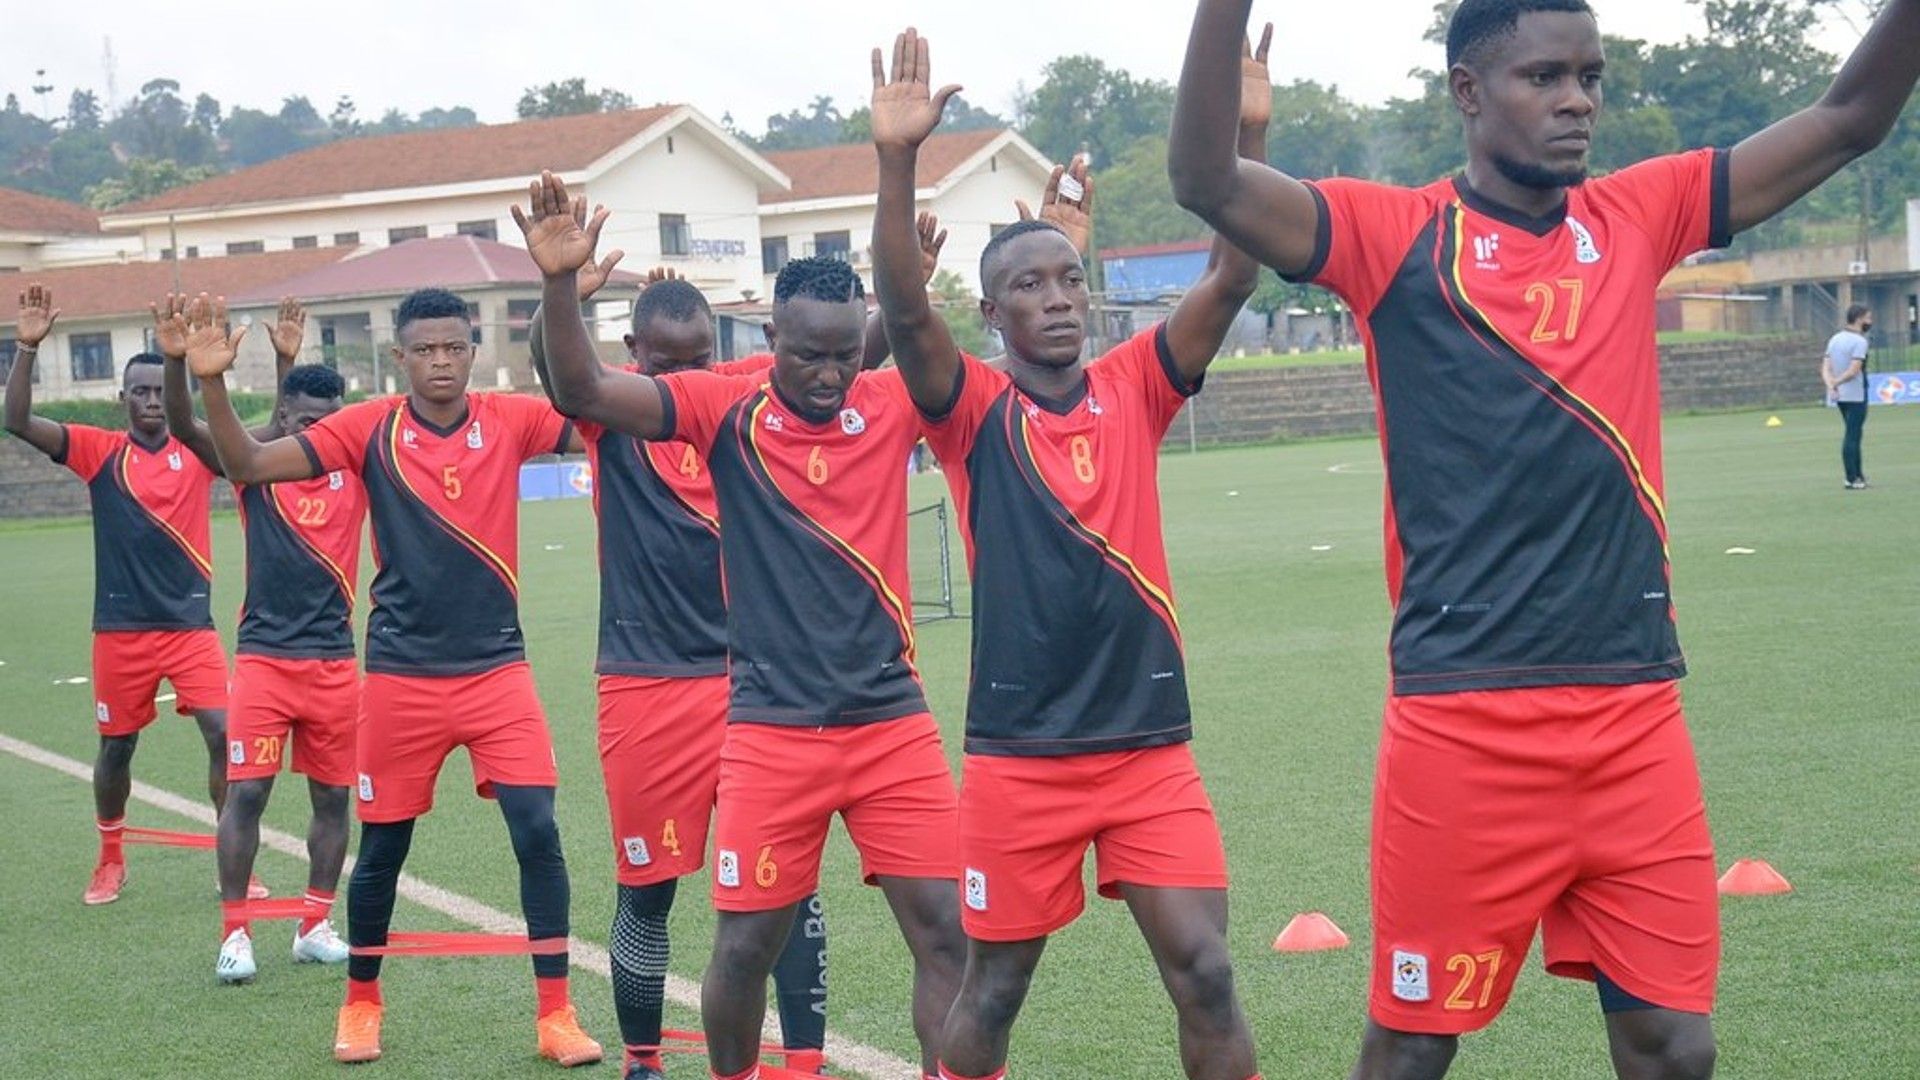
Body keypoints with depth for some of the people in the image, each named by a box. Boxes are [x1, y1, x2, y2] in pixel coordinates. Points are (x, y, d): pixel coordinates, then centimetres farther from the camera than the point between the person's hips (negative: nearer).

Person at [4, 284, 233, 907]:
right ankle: (110, 860, 32)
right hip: (120, 628, 0)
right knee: (116, 746, 12)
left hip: (190, 625, 0)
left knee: (225, 735, -11)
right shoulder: (99, 451, 0)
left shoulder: (197, 450, 2)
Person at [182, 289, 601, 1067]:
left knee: (538, 834, -9)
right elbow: (248, 465, -6)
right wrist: (211, 384, -22)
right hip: (401, 675, 0)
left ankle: (555, 1013, 3)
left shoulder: (509, 421, -2)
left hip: (498, 668, 0)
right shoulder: (368, 429, -4)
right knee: (381, 849, 10)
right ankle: (361, 1002, 31)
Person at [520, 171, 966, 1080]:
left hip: (892, 722, 2)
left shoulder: (893, 405, 2)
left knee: (945, 933, -2)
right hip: (771, 731, -1)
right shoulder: (726, 411, -4)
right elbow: (581, 392, -13)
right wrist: (560, 283, -29)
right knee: (746, 941, 5)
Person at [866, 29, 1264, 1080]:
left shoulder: (1133, 389, 5)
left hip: (1150, 744, 2)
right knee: (993, 986, 10)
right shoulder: (973, 411, -2)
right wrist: (896, 161, -31)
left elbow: (1230, 281, -6)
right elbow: (904, 311, -18)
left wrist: (1246, 134, -18)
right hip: (1018, 755, -1)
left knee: (1204, 974, -2)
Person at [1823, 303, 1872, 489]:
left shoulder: (1834, 339, 11)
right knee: (1852, 436, -5)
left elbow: (1826, 368, 1)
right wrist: (1835, 383, -15)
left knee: (1852, 434, 17)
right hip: (1855, 396, -8)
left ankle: (1857, 475, 22)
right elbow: (1854, 370, -23)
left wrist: (1830, 385, -12)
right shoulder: (1859, 342, -14)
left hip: (1839, 395, 8)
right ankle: (1852, 479, -3)